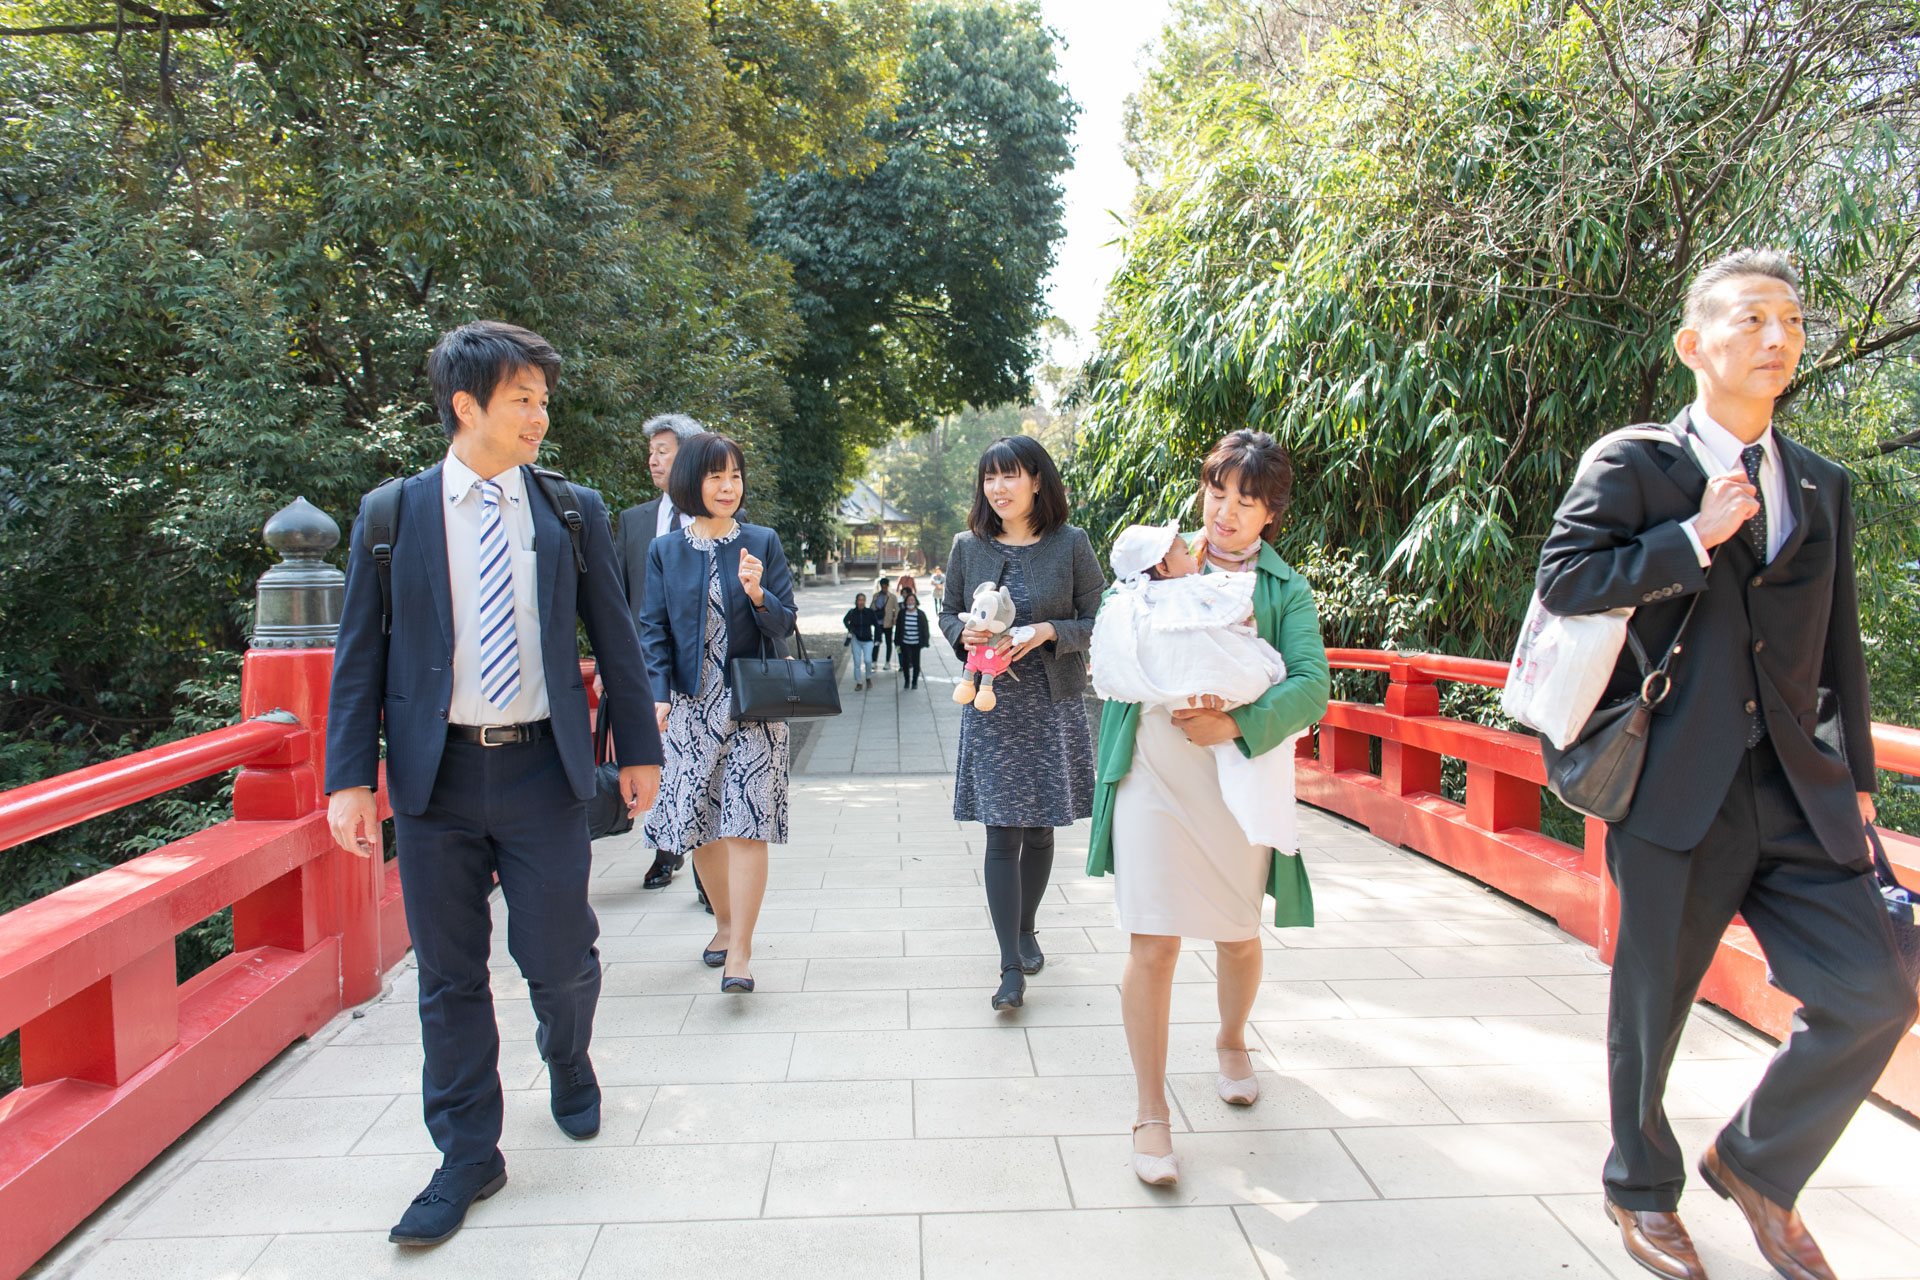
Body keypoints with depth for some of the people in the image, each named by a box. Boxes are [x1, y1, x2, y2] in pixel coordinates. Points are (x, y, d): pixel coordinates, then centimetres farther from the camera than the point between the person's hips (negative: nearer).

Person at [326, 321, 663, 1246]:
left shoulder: (574, 511, 4)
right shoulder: (392, 515, 2)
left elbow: (613, 635, 8)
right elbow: (360, 653, 3)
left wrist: (637, 748, 8)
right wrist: (350, 776, -3)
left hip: (542, 768, 0)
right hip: (434, 775, 0)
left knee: (559, 956, 4)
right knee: (449, 977, 9)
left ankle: (568, 1065, 39)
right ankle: (467, 1158, 26)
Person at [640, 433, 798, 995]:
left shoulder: (763, 543, 3)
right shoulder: (664, 550, 6)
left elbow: (784, 626, 2)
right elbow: (654, 628, 6)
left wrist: (757, 594, -19)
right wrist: (659, 694, -7)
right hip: (691, 706, 2)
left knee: (746, 825, -7)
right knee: (700, 827, 9)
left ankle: (740, 950, -1)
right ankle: (724, 922, 31)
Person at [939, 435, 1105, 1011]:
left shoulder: (1071, 543, -2)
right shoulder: (967, 546, 3)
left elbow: (1099, 621, 0)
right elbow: (947, 613, 13)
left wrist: (1048, 630, -17)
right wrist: (964, 634, -10)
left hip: (1054, 705, 0)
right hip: (991, 706, 0)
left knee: (1040, 830, 12)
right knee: (1002, 835, -4)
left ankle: (1026, 927, 35)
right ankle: (1012, 966, 1)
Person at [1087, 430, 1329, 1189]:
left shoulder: (1286, 590, 6)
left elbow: (1310, 687, -7)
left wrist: (1237, 723, -24)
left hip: (1239, 777, 1)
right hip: (1154, 773, -1)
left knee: (1240, 935, 16)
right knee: (1153, 942, -5)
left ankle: (1231, 1041, 47)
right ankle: (1151, 1113, 9)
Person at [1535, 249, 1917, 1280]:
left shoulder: (1823, 486, 14)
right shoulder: (1633, 466, -2)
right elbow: (1562, 576, -14)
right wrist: (1696, 539, -17)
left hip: (1798, 793, 5)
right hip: (1677, 790, -4)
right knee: (1652, 1004, 9)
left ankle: (1756, 1162, 23)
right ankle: (1642, 1187, 33)